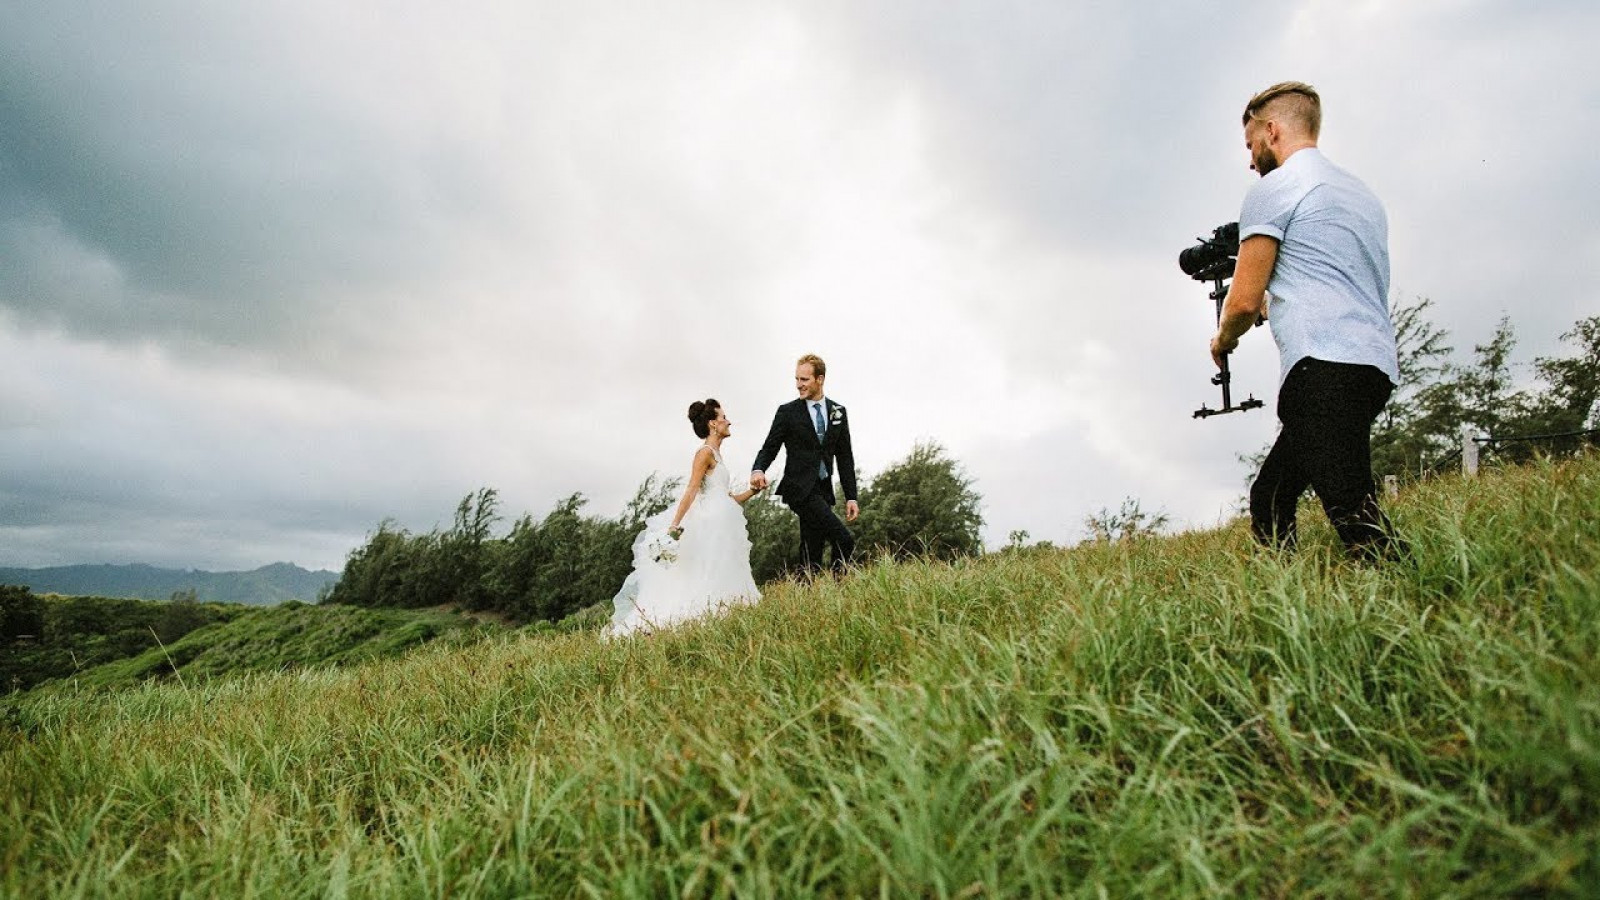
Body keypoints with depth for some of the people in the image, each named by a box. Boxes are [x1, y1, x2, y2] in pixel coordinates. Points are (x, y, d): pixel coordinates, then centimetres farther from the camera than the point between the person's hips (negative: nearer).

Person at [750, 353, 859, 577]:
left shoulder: (838, 412, 12)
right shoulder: (787, 412, 2)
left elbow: (844, 457, 12)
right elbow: (770, 447, 0)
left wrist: (851, 497, 7)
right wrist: (758, 469, -23)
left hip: (823, 490, 4)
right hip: (800, 489, -4)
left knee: (812, 551, 5)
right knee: (844, 541, -19)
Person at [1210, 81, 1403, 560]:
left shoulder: (1273, 188, 0)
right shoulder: (1363, 193, 28)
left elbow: (1244, 301, -4)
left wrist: (1222, 341, 16)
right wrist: (1273, 305, 37)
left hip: (1324, 365, -9)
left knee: (1354, 516, -18)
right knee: (1269, 498, 13)